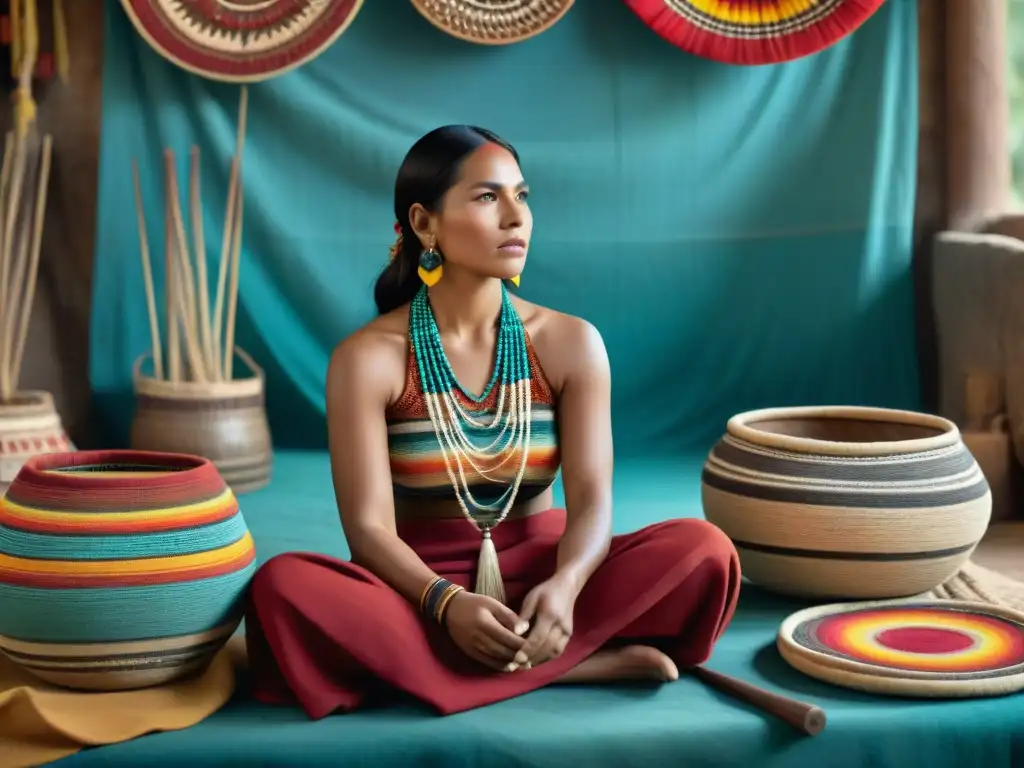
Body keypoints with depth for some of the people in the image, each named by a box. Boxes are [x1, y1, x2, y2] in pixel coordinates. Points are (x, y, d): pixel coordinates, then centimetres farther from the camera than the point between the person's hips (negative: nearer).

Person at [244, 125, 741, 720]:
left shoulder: (571, 343, -1)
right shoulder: (369, 358, -8)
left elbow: (591, 503, -9)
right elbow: (370, 529, -14)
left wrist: (564, 586, -32)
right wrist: (447, 603, -34)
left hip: (538, 573, 2)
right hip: (419, 587, -1)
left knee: (704, 550, -23)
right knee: (284, 587, -34)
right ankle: (580, 663, -30)